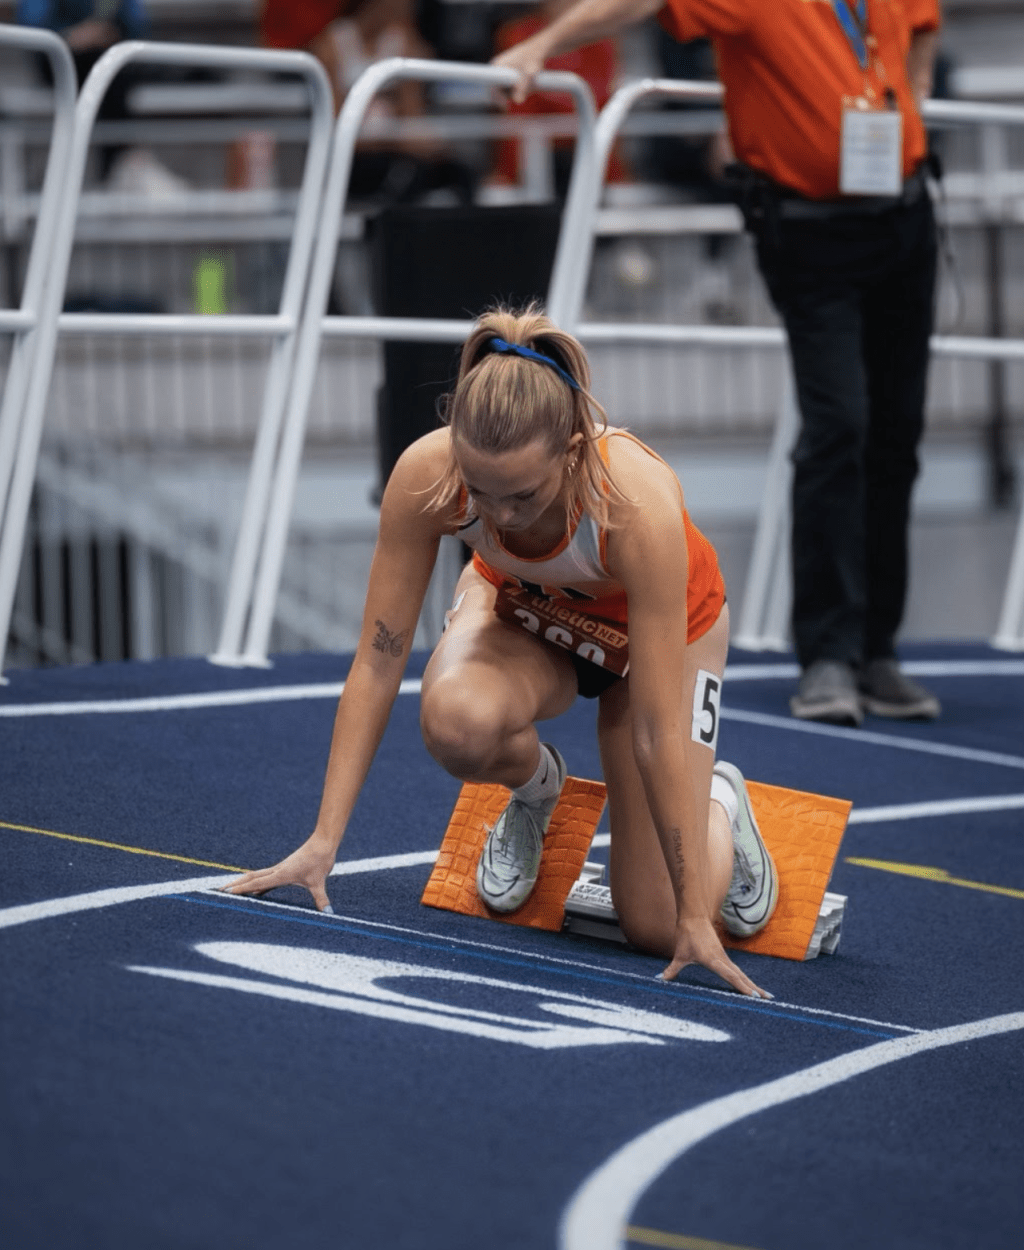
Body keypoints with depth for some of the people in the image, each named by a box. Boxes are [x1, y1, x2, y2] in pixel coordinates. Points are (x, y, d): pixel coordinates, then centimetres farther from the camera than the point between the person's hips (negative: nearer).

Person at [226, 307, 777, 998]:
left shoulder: (641, 504, -42)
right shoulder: (427, 474, -35)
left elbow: (658, 734, -37)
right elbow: (377, 663, -24)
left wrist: (695, 918, -31)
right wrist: (323, 842, -26)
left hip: (664, 630, -2)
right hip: (521, 607, 2)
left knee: (657, 927, -9)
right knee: (456, 720, -35)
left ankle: (718, 801, 25)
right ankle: (535, 785, 2)